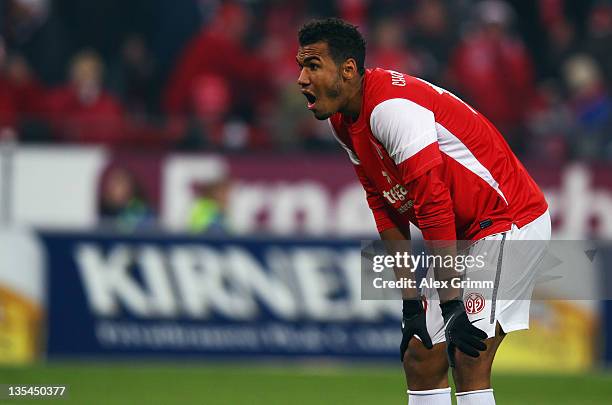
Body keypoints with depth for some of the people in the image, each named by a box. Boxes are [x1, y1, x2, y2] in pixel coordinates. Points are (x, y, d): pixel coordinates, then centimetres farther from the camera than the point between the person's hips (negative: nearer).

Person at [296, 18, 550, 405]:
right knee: (420, 359, 6)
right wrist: (411, 301, 5)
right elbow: (387, 210, 10)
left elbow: (434, 207, -28)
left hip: (509, 218, -10)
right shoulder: (344, 121, 5)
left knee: (468, 361, -19)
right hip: (463, 235, 10)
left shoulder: (391, 106, -25)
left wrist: (453, 305, -28)